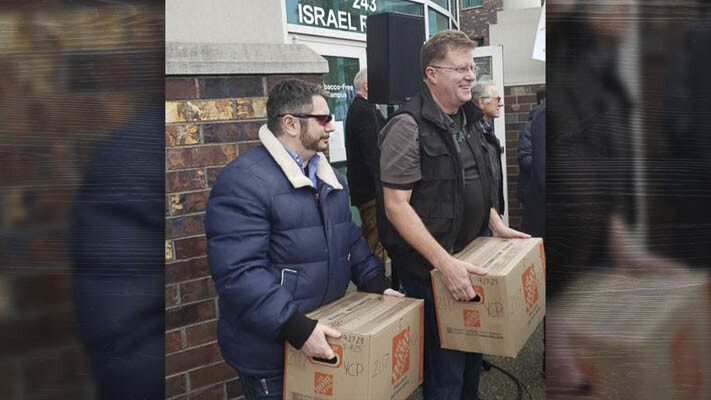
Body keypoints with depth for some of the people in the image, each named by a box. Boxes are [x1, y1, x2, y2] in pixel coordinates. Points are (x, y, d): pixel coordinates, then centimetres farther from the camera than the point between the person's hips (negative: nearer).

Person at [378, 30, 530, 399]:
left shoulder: (465, 120, 9)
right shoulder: (408, 127, -18)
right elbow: (396, 205, -23)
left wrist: (496, 224, 8)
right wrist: (444, 263, -27)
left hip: (467, 259, 8)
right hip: (430, 269, -8)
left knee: (473, 355, 22)